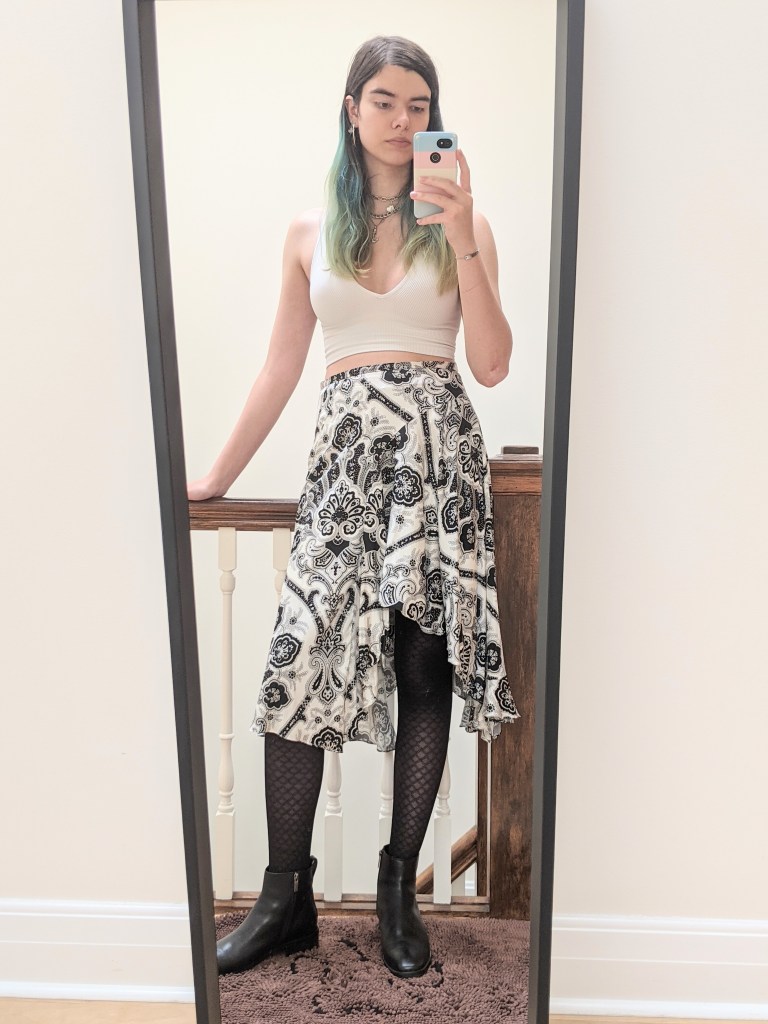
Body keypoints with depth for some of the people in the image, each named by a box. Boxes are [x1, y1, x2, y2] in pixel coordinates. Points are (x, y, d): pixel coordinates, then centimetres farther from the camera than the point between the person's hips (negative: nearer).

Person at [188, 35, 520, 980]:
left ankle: (399, 890, 17)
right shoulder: (312, 231, 15)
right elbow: (279, 371, 14)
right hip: (346, 452, 1)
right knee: (298, 664, -8)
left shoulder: (461, 222, 11)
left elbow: (492, 365, 0)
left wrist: (461, 241, -8)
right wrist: (216, 477, 12)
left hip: (438, 451, 0)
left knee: (425, 671, 0)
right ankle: (286, 899, 9)